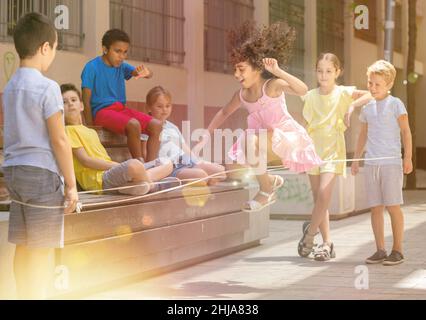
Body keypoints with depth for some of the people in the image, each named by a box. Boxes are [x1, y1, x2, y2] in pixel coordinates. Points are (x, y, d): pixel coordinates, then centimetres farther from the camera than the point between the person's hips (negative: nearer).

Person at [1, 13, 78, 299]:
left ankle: (24, 296, 20)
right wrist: (71, 183, -9)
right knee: (43, 249, -2)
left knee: (24, 246, 13)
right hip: (42, 172, -8)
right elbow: (59, 140, -14)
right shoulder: (47, 87, -13)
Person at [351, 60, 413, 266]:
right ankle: (380, 251, 11)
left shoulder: (395, 104, -2)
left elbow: (405, 131, -3)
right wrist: (356, 158, 22)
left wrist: (408, 158, -10)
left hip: (391, 162, -5)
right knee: (375, 208, 5)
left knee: (393, 206, -3)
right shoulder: (367, 107, 13)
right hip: (371, 164, 5)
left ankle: (397, 250, 4)